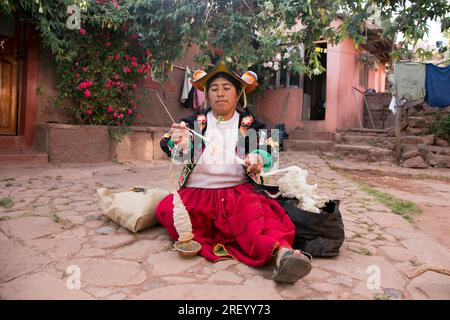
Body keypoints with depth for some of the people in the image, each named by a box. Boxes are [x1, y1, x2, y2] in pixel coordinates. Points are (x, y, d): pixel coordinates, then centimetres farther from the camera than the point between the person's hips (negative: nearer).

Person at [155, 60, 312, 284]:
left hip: (238, 191, -1)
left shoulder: (250, 124, 8)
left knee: (254, 210, -34)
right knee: (167, 209, -26)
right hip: (196, 193, 2)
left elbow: (268, 151, -4)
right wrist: (176, 141, -30)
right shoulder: (194, 122, 10)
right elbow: (168, 145, -4)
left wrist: (258, 158, -30)